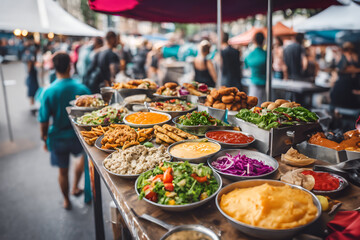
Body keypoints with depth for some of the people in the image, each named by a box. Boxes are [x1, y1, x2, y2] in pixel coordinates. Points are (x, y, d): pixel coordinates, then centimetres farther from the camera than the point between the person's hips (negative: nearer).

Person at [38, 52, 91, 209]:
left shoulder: (48, 92, -16)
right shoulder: (82, 89, -14)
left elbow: (44, 121, -11)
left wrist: (44, 138, 6)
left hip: (58, 138, 0)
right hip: (78, 136, 0)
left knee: (63, 171, 18)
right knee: (84, 155, 32)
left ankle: (66, 201, 38)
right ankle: (75, 187, 37)